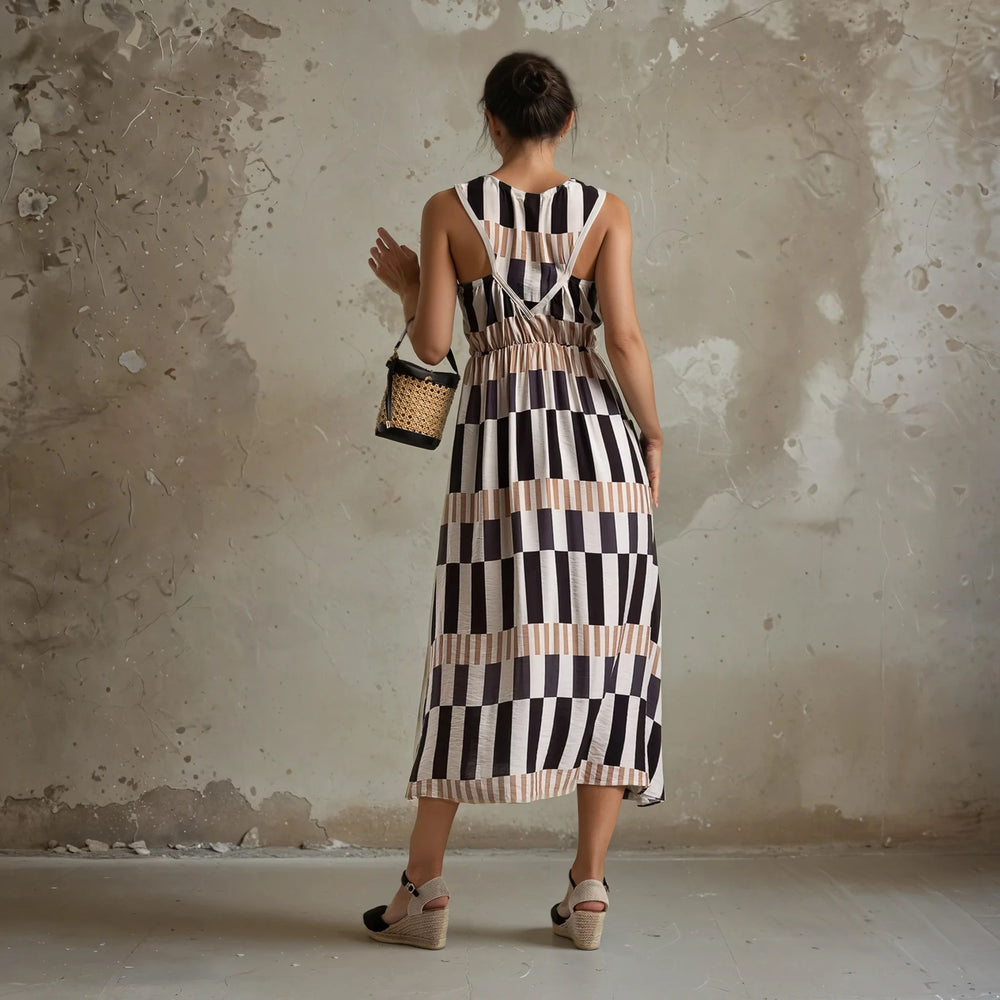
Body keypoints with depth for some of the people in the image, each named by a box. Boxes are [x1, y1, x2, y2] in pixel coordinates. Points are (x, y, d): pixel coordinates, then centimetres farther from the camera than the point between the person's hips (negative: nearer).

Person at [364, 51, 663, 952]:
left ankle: (423, 889, 7)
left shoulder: (449, 212, 4)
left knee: (482, 651, 3)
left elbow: (431, 345, 0)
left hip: (499, 438, 0)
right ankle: (589, 886, 9)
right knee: (601, 648, 6)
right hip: (596, 433, 0)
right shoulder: (606, 212, 4)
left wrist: (408, 288, 20)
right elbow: (625, 339, -4)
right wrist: (653, 435, 9)